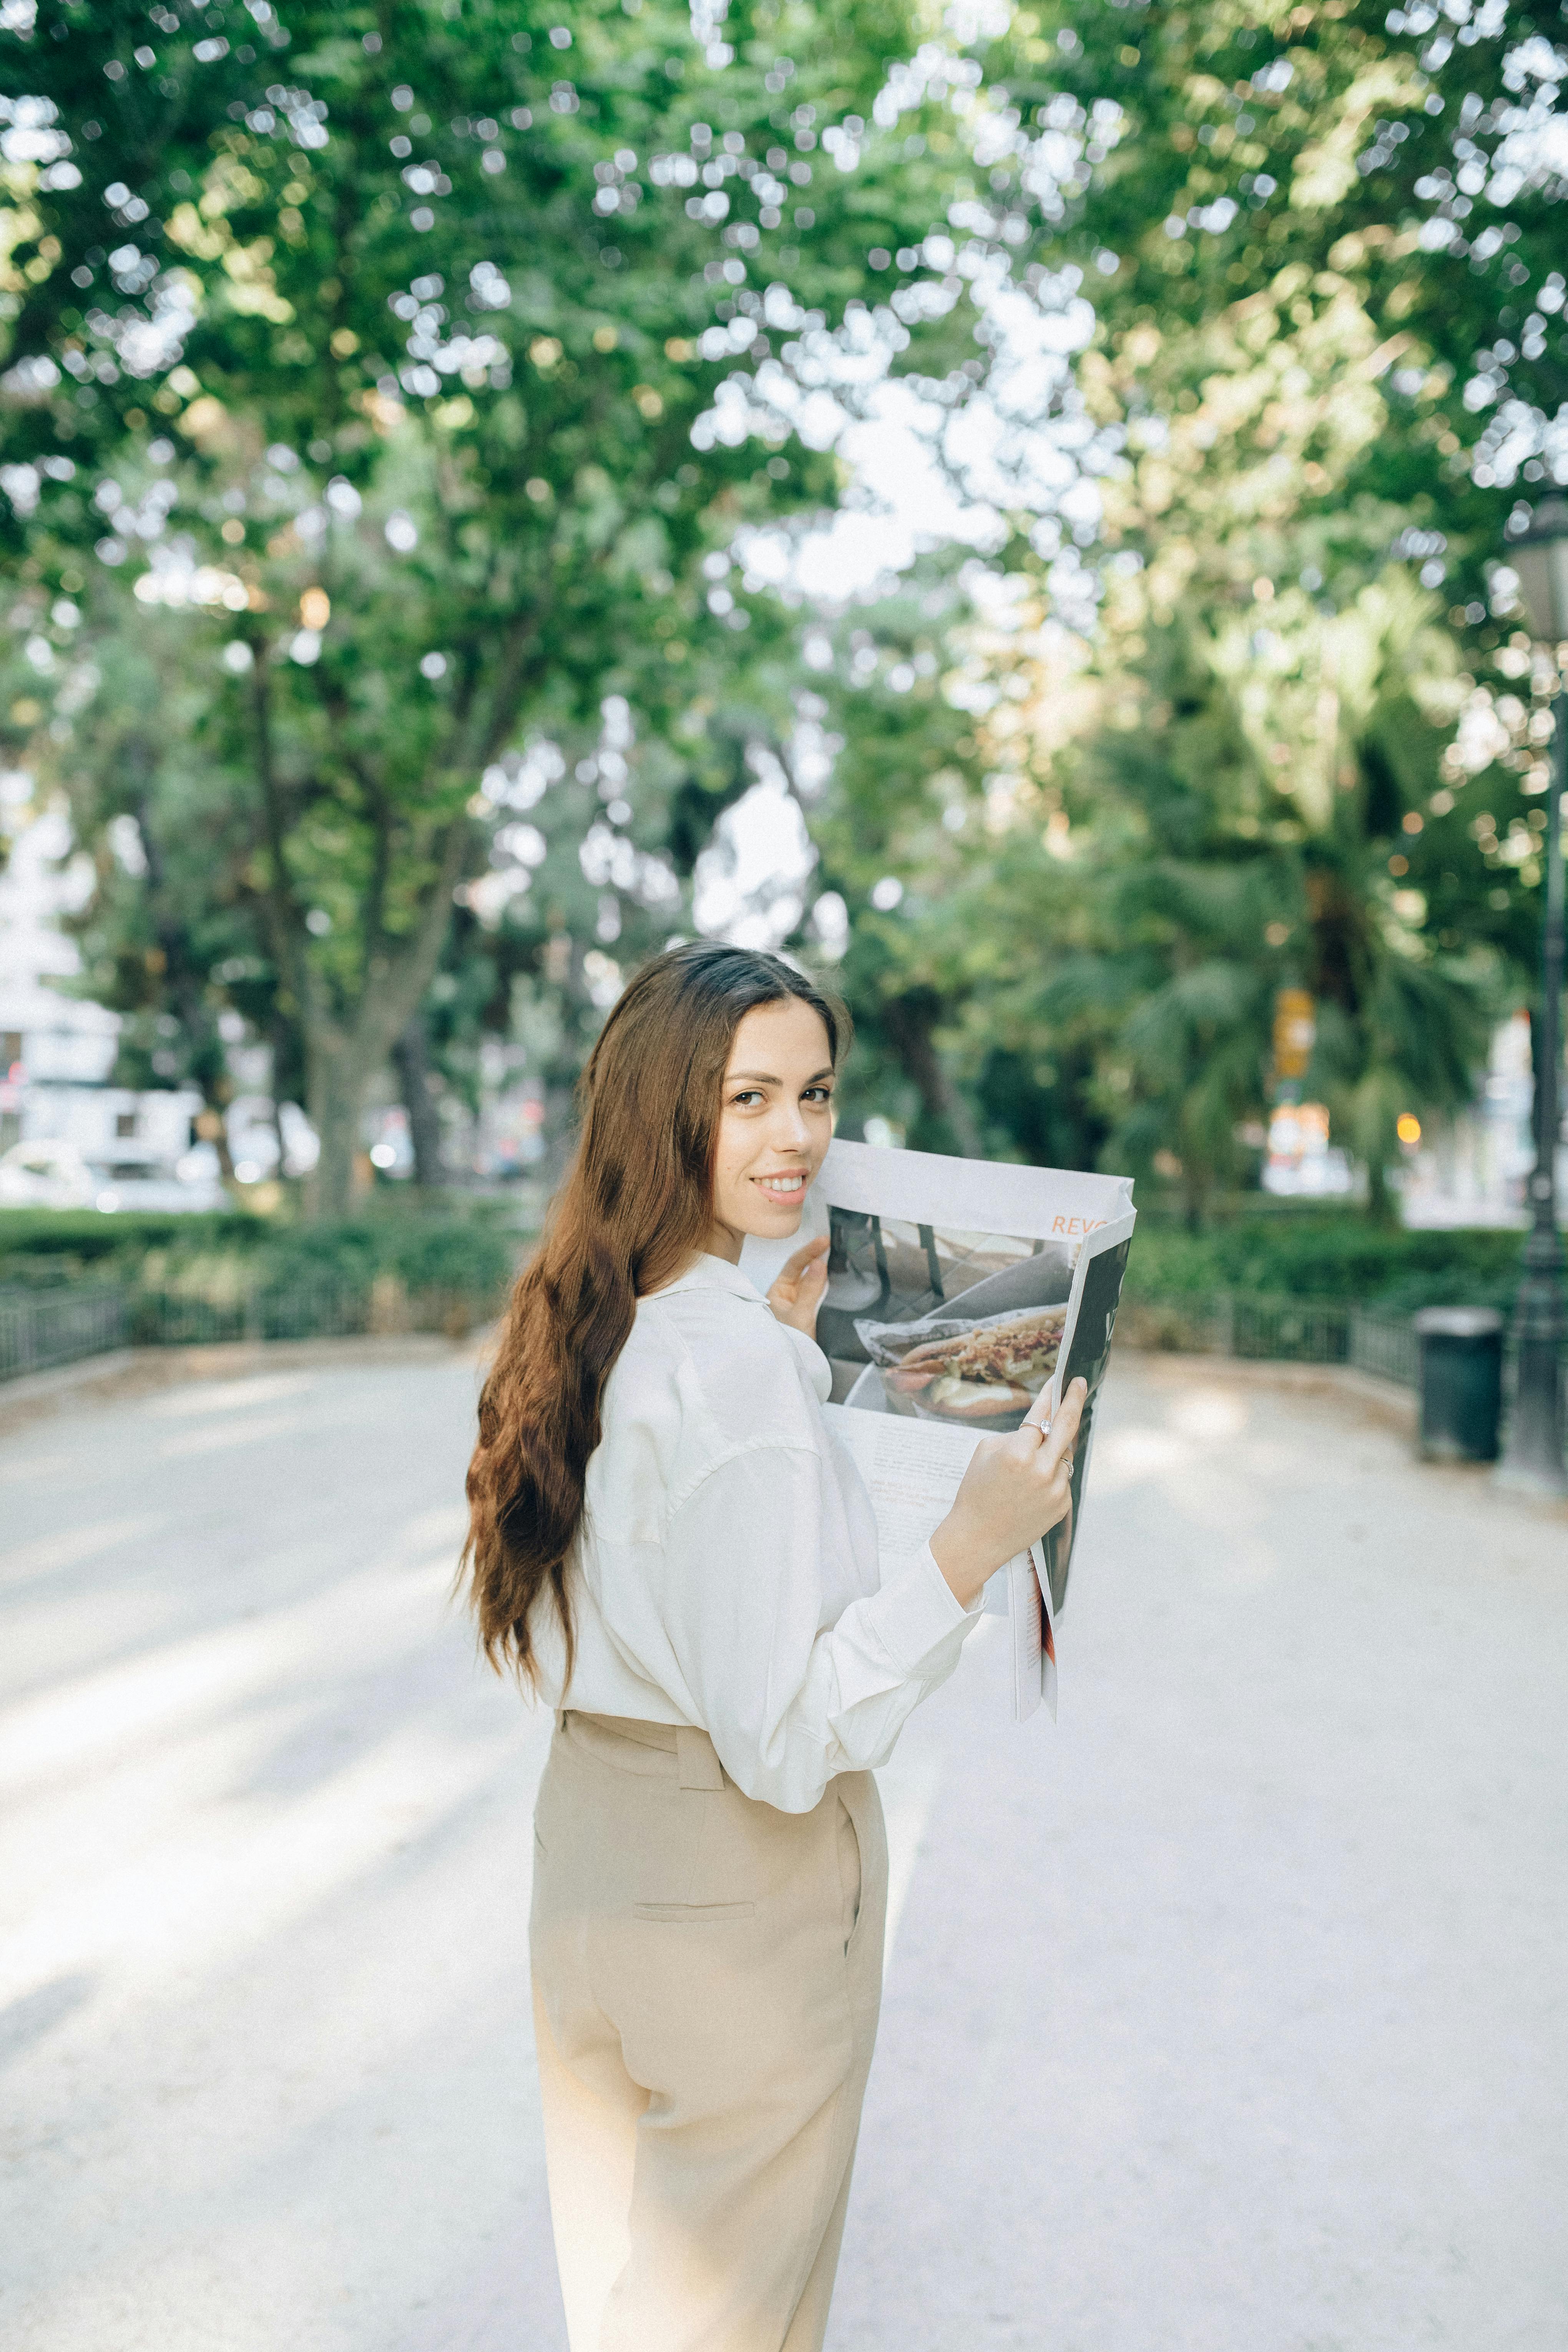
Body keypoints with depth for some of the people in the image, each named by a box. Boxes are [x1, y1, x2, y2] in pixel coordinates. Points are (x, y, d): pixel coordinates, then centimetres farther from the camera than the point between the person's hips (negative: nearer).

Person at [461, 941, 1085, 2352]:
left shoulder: (598, 1324, 0)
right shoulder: (739, 1365, -27)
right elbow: (788, 1736, -27)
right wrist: (971, 1550, -28)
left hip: (589, 1837, 8)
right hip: (739, 1887, -8)